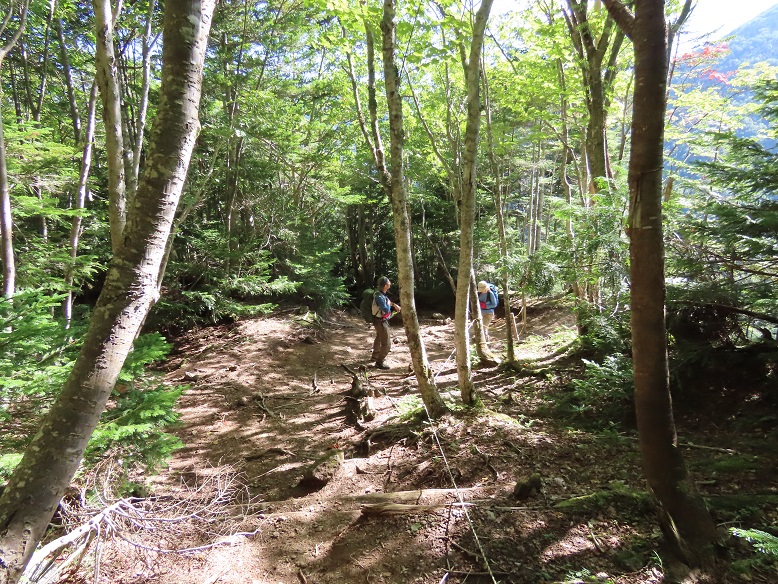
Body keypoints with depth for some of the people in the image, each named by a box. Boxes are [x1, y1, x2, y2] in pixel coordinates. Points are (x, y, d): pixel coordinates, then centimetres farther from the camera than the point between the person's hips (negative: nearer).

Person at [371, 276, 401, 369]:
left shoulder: (381, 293, 0)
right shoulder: (379, 297, -30)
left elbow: (387, 301, 21)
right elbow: (386, 310, -33)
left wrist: (394, 305, 9)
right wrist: (389, 303, -15)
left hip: (380, 321, 11)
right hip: (381, 322, -11)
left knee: (379, 339, 29)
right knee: (386, 344, -5)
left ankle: (375, 356, 48)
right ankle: (379, 362, 5)